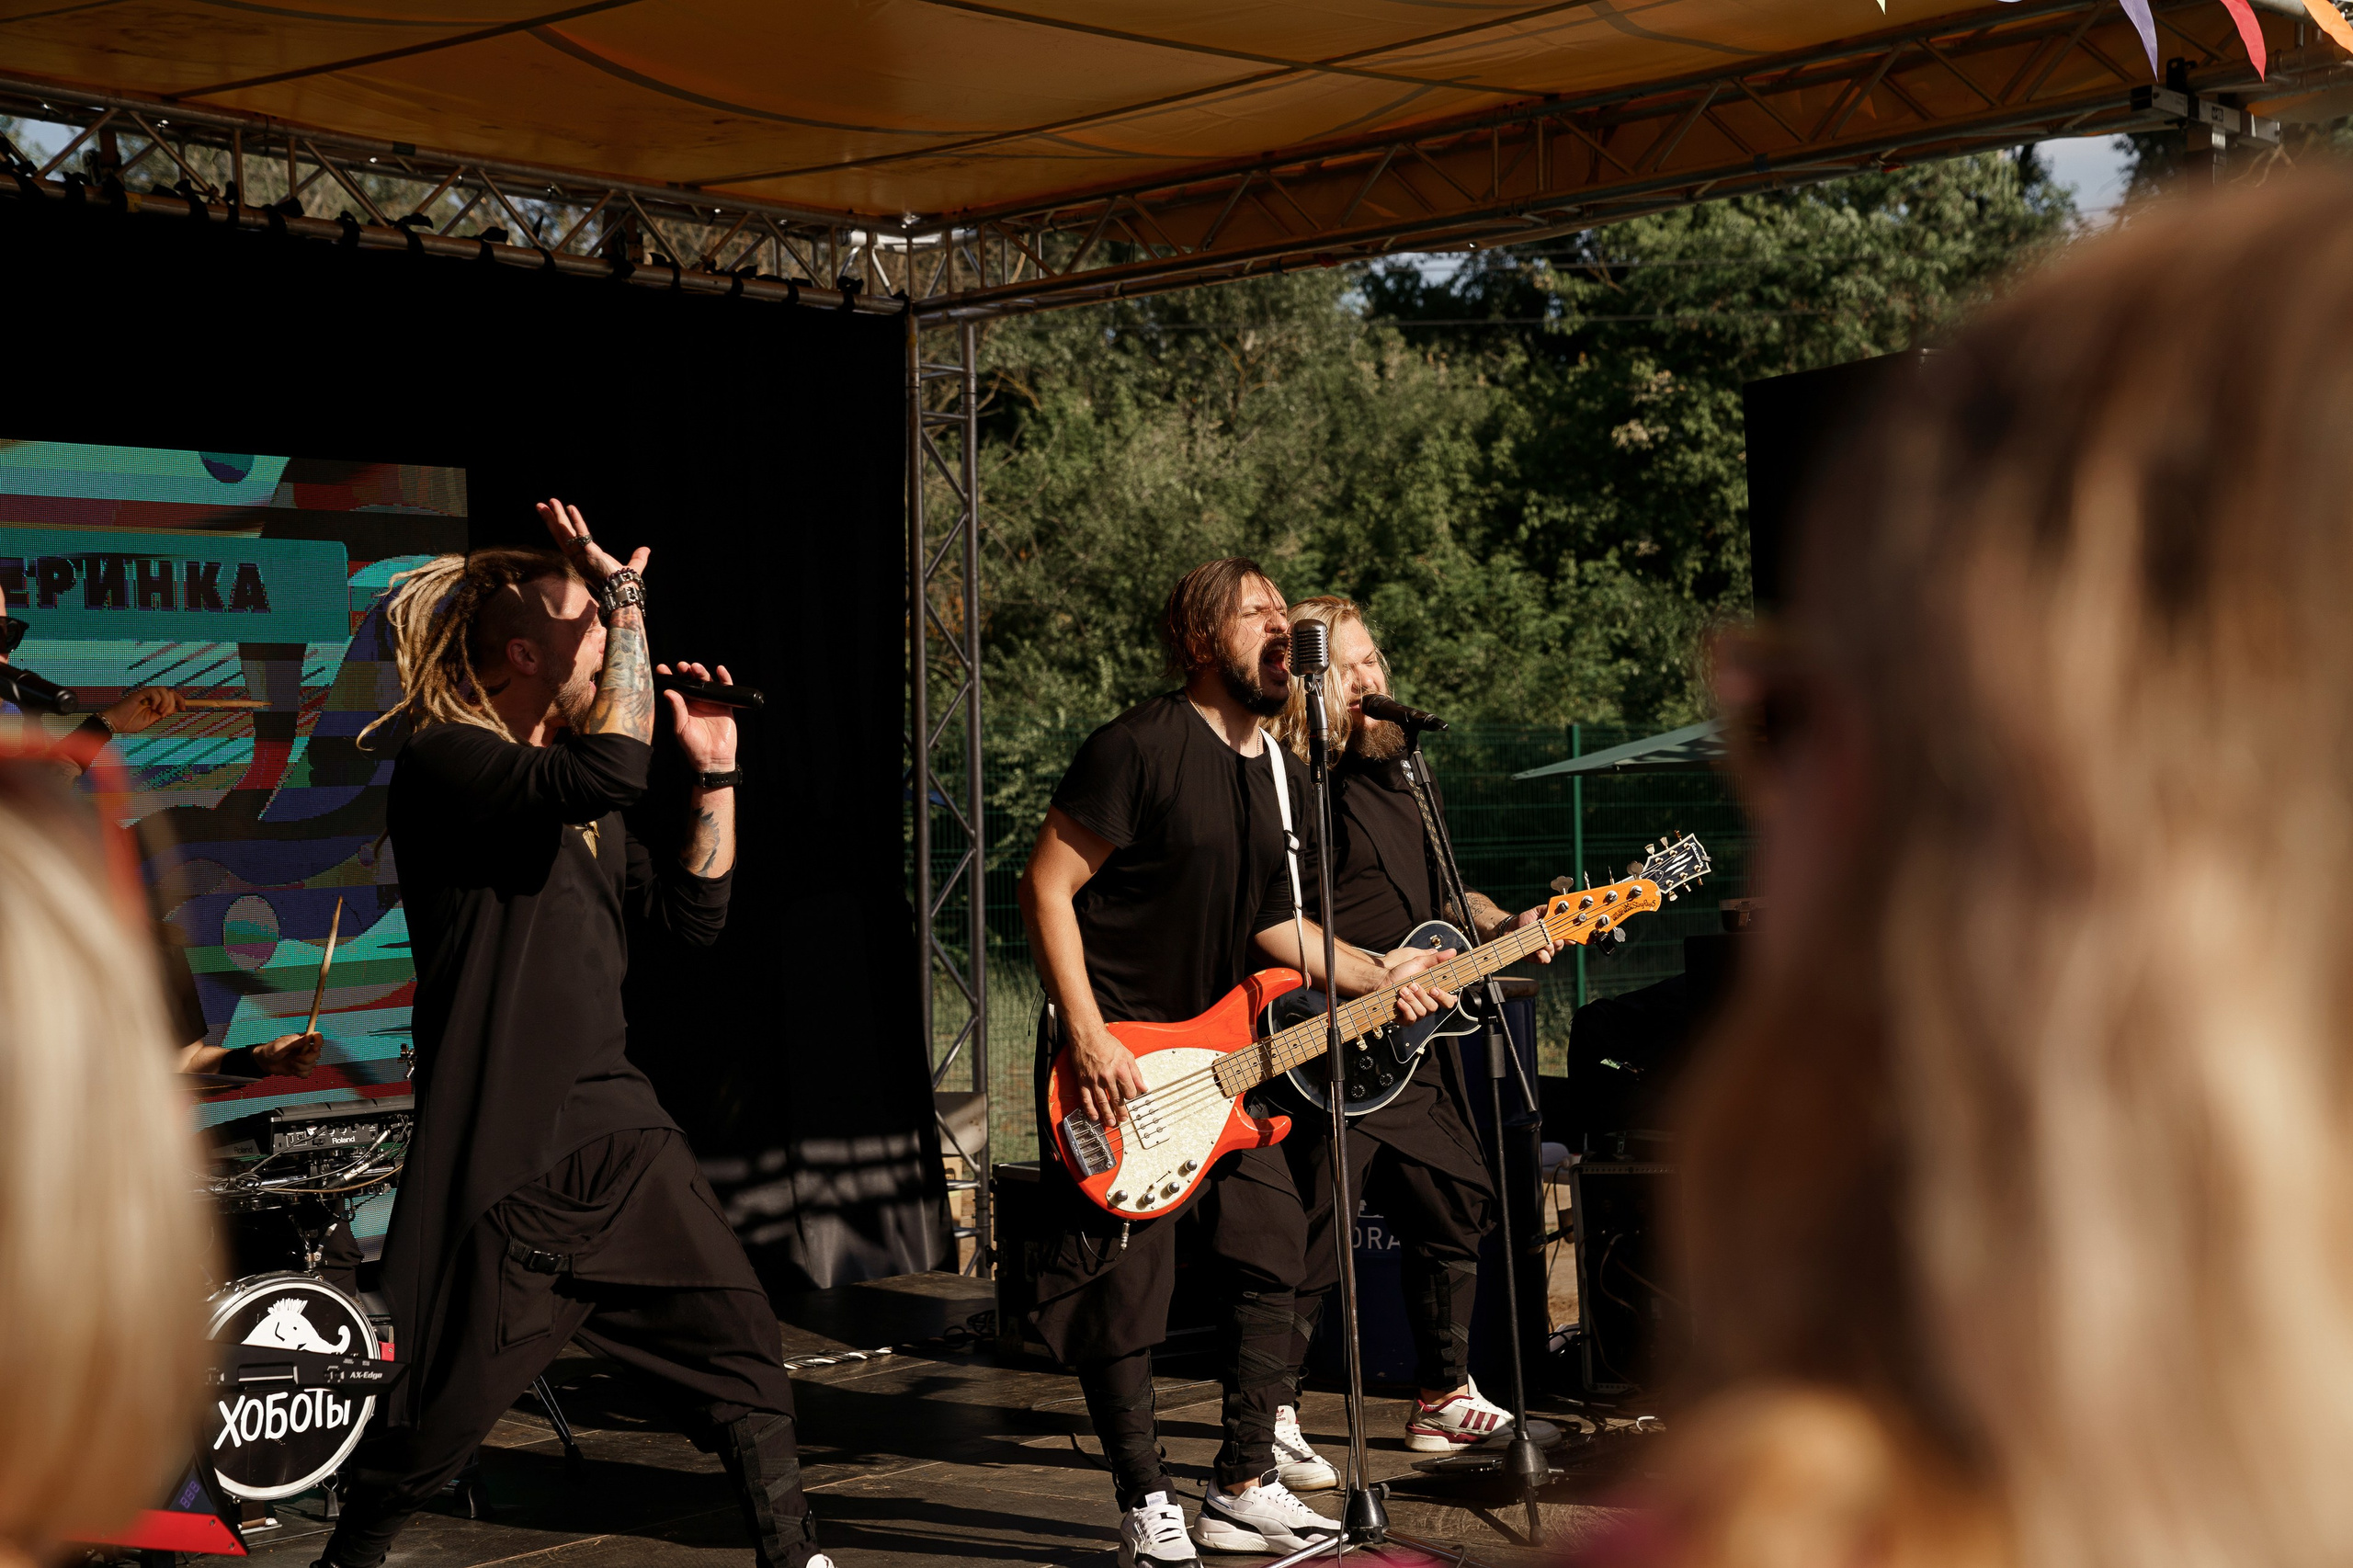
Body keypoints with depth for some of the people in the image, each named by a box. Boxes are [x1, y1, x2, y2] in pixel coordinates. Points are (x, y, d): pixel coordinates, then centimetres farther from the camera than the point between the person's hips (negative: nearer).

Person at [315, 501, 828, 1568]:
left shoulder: (566, 797, 17)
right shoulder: (444, 762, -12)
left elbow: (694, 910, 18)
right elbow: (609, 773, -30)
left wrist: (714, 770, 9)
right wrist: (625, 600, -22)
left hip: (619, 1135, 8)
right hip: (504, 1158, -8)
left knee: (744, 1349, 6)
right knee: (436, 1419, 3)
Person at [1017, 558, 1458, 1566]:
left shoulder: (1277, 775, 11)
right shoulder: (1141, 747, -15)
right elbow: (1046, 887, -16)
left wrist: (1373, 974, 4)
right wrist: (1087, 1037, -21)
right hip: (1114, 1052, -8)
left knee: (1272, 1251, 6)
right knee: (1126, 1282, -6)